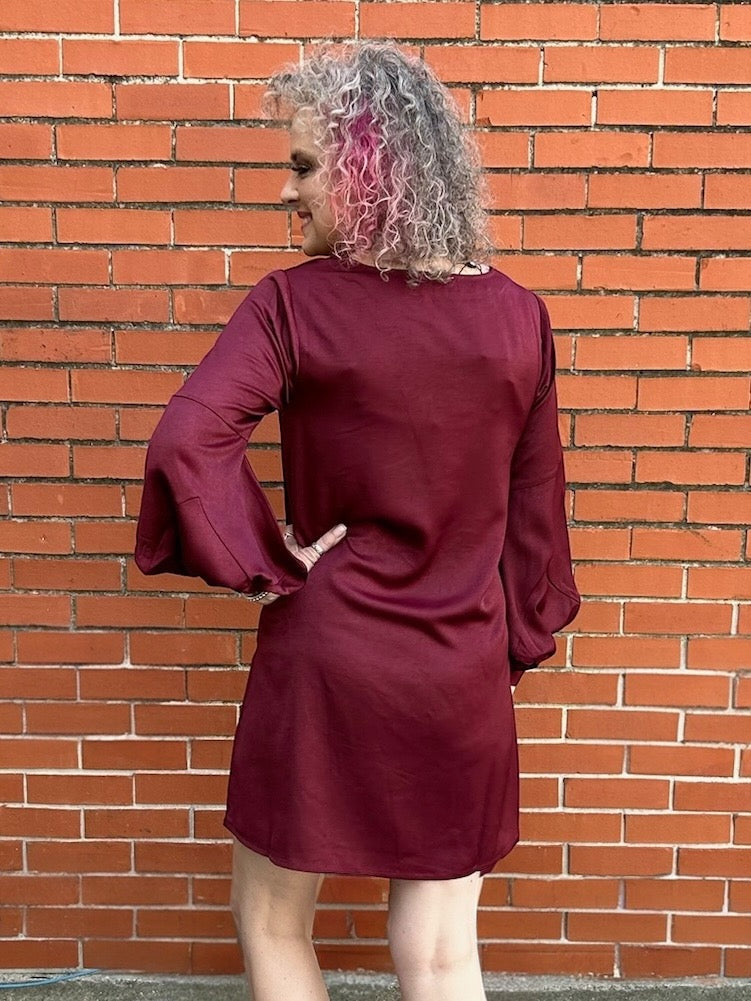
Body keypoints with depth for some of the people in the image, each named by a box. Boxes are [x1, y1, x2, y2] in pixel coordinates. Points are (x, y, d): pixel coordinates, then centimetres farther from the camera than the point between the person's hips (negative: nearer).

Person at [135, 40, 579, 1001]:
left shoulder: (294, 303, -12)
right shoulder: (517, 316, -2)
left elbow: (185, 443, -25)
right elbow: (535, 507, 4)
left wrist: (264, 567, -11)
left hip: (325, 658, -2)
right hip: (461, 674, 3)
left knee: (272, 923, 21)